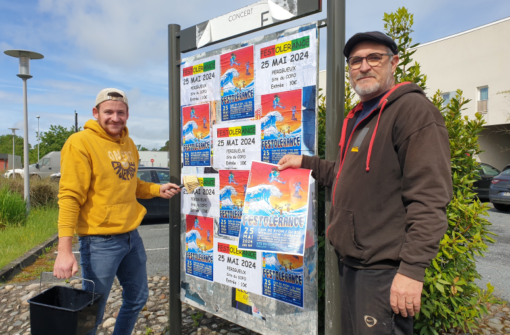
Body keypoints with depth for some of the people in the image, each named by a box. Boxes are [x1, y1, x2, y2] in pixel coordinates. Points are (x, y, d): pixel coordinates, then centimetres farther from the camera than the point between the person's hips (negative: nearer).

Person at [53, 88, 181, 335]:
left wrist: (158, 189, 6)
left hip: (132, 236, 7)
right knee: (92, 314, 8)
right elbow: (70, 196, -17)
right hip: (100, 241, -7)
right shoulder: (81, 143, -12)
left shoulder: (128, 143, 10)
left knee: (137, 300, 21)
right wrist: (64, 250, -21)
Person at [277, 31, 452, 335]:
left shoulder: (413, 108, -12)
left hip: (384, 269, -9)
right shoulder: (356, 119, 17)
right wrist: (305, 162, 19)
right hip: (350, 261, 9)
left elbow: (429, 198, -20)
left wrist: (413, 269, -23)